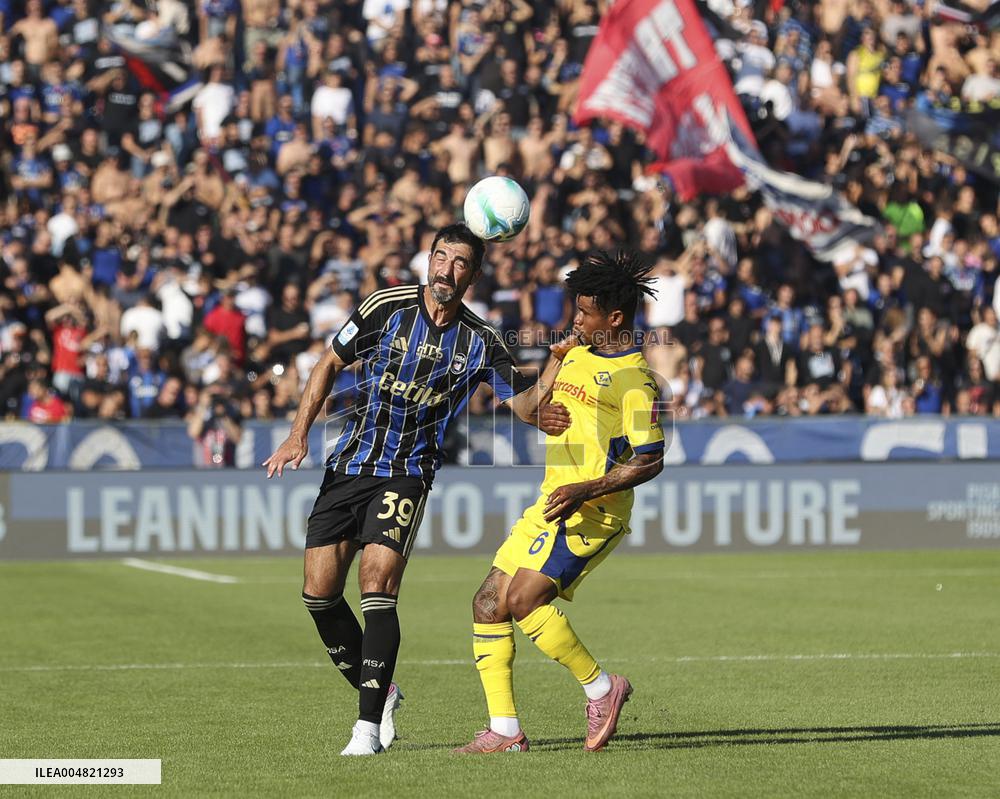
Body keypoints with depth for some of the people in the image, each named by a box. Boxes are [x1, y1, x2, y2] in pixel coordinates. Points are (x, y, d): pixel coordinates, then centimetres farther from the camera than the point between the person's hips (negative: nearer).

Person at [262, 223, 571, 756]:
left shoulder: (480, 342, -2)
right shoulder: (387, 307, -3)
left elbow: (526, 406, -1)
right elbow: (330, 364, 8)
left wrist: (556, 364, -21)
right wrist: (299, 434, -1)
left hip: (408, 475, -2)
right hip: (349, 466, 2)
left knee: (378, 584, -20)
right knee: (319, 592, -1)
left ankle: (369, 724, -16)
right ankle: (379, 693, 21)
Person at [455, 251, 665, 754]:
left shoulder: (634, 377, -11)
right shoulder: (576, 354, 15)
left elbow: (651, 462, -16)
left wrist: (585, 490, -24)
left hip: (593, 512, -9)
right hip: (551, 504, 9)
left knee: (524, 598, -22)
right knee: (488, 603, 0)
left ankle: (601, 688, -4)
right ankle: (504, 730, 2)